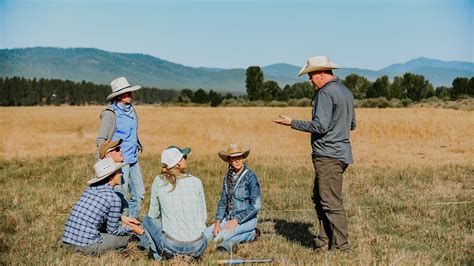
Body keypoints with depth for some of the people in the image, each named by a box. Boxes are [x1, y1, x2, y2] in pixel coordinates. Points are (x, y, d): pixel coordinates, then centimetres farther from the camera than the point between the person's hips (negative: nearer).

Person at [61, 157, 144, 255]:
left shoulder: (90, 188, 11)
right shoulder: (113, 198, -10)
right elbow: (113, 230, 0)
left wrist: (123, 218, 29)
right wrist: (131, 229, 17)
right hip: (87, 246, -6)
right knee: (124, 236, 14)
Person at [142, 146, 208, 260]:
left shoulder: (159, 182, -2)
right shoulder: (196, 182, -1)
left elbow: (153, 214, 8)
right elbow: (203, 216, 6)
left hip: (172, 246, -2)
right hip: (198, 247, 2)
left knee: (148, 220, 23)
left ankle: (158, 254, 8)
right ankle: (191, 255, 13)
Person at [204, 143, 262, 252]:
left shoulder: (250, 177, -12)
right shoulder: (227, 177, 7)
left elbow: (256, 205, -16)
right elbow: (223, 202, 9)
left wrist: (236, 220, -17)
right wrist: (217, 223, -5)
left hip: (246, 219, -8)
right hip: (229, 217, 8)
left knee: (219, 238, -29)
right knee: (205, 236, -8)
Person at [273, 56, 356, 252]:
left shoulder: (326, 93, -13)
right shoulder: (346, 91, 16)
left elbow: (320, 126, -20)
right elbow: (352, 125, 23)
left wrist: (292, 123, -12)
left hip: (328, 155, -10)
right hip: (341, 153, 10)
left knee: (331, 203, -6)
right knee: (319, 198, 15)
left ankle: (341, 247, -1)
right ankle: (324, 244, 19)